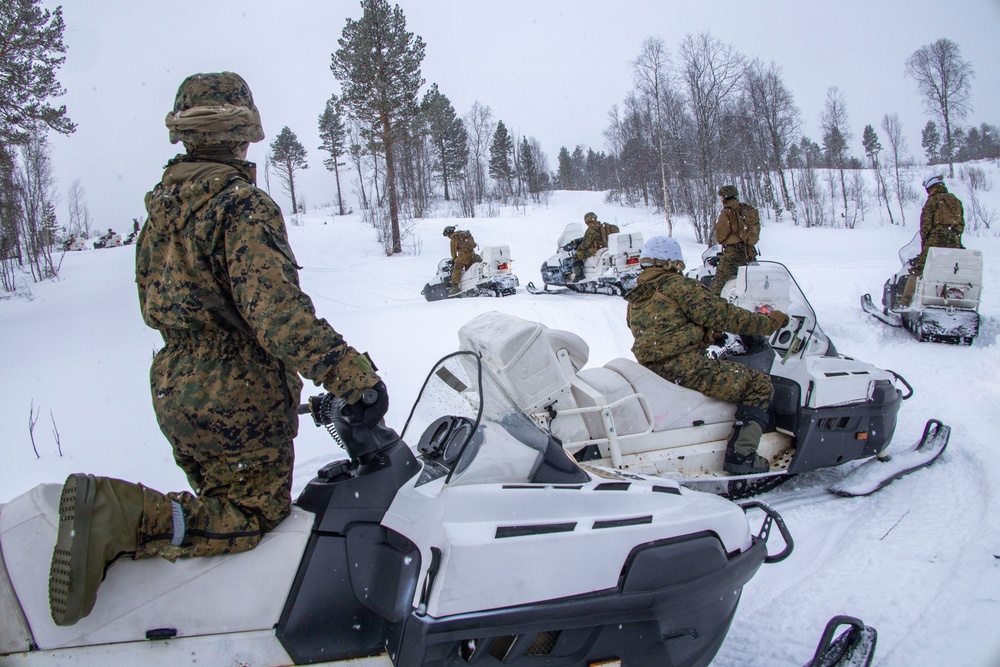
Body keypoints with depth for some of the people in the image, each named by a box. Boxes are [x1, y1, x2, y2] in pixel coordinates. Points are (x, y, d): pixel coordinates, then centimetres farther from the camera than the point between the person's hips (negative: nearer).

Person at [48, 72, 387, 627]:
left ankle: (108, 522, 2)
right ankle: (122, 518, -13)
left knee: (222, 501, 24)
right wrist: (356, 378, -30)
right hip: (239, 400, -8)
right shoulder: (243, 204, -18)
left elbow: (153, 306, 17)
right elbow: (278, 313, -29)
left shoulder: (160, 207, 9)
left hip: (171, 391, 8)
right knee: (253, 518, 7)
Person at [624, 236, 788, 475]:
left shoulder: (634, 300, 17)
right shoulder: (680, 286, -7)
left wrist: (710, 335, 24)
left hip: (651, 369, 9)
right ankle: (741, 453, -11)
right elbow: (722, 315, -8)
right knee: (759, 384, -2)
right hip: (684, 366, -9)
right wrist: (770, 321, 3)